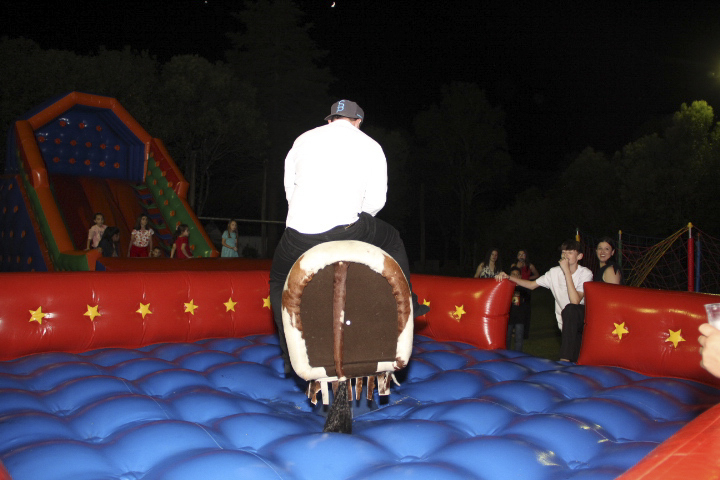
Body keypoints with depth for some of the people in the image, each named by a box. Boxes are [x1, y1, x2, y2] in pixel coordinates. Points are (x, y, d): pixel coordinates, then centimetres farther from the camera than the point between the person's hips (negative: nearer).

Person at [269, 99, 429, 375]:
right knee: (393, 242, 27)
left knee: (279, 282, 27)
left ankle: (291, 355, 22)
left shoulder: (302, 140, 17)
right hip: (346, 231, -1)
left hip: (299, 235, 2)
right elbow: (375, 200, 5)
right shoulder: (370, 147, 11)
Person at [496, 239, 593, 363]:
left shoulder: (585, 273, -14)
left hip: (582, 317, -3)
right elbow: (532, 285, 7)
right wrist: (508, 277, -7)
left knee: (570, 309, -36)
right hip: (568, 324, 3)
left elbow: (575, 301, -28)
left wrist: (567, 271, -28)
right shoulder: (555, 272, -1)